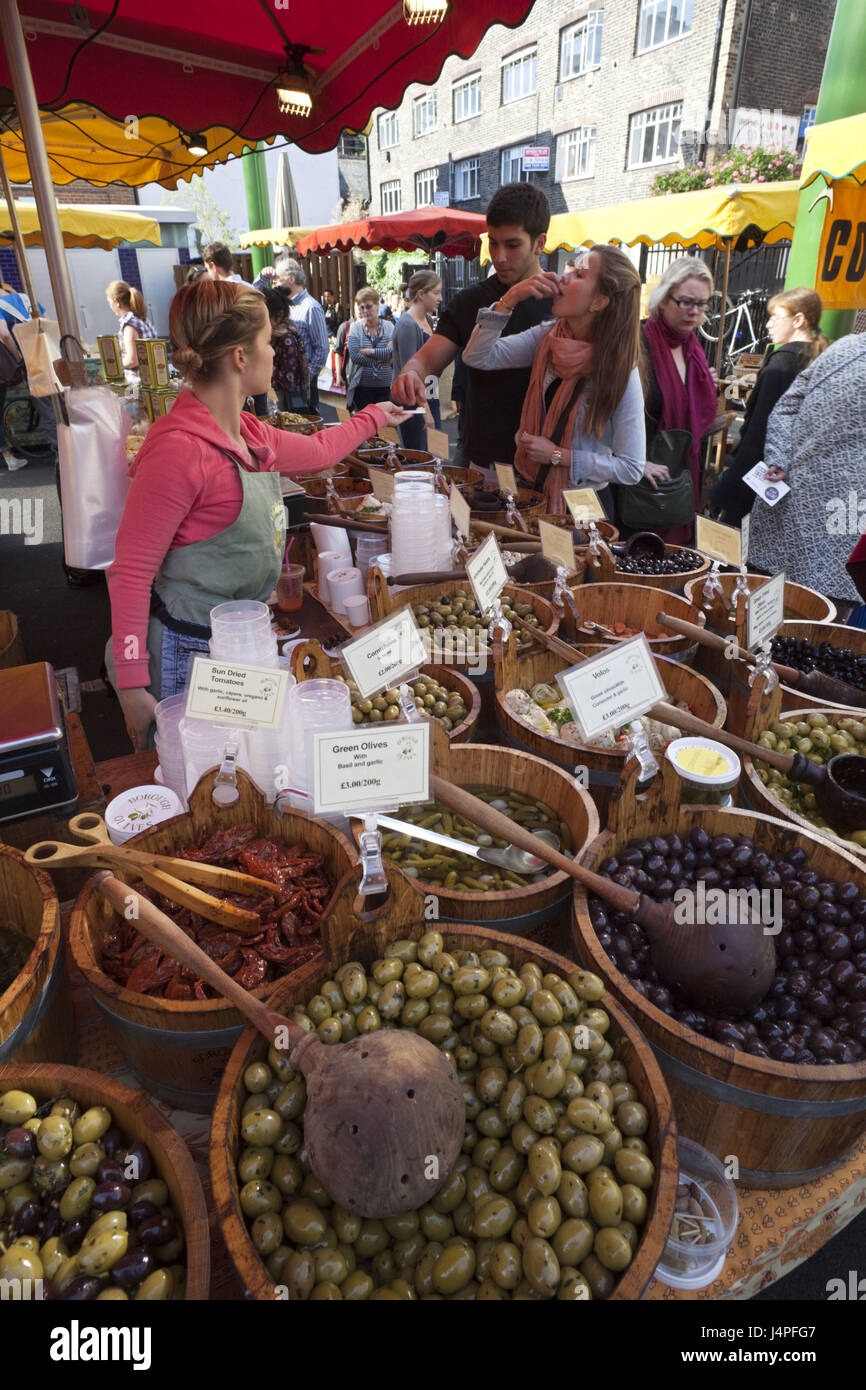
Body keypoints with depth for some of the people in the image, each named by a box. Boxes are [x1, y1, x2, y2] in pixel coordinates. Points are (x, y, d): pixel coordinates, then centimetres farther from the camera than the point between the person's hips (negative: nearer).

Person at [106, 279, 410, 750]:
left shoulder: (248, 434, 4)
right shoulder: (179, 449, -23)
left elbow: (316, 450, 26)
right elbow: (131, 571, -21)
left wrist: (373, 417, 37)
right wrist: (133, 686, -21)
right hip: (188, 654, -8)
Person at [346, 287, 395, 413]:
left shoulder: (389, 327, 3)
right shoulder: (355, 328, 2)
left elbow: (393, 352, -13)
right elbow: (355, 356, -12)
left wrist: (368, 351, -13)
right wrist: (382, 356, -11)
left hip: (386, 386, 0)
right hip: (362, 387, 0)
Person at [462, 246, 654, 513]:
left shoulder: (620, 371, -17)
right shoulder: (545, 338, -3)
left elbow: (631, 469, -18)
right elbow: (477, 357, -11)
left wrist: (558, 455, -19)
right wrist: (509, 299, -19)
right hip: (532, 489, 5)